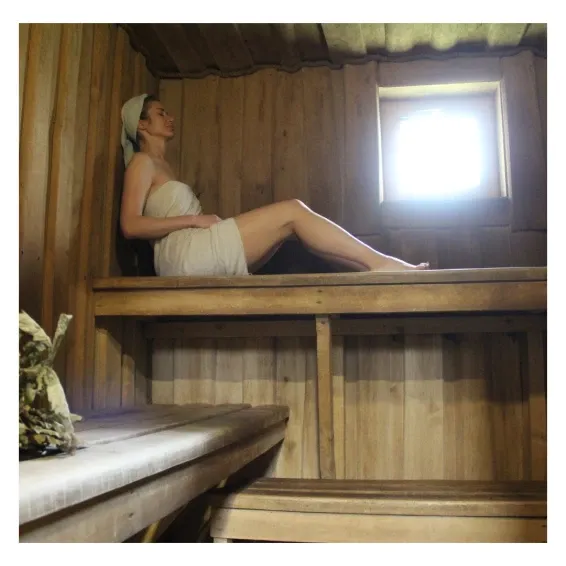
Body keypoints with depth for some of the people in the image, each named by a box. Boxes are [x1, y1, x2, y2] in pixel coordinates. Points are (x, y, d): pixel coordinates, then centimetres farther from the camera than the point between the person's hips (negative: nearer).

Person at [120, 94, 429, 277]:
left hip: (195, 261, 9)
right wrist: (193, 219, -12)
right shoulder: (142, 163, 2)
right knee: (291, 211, -14)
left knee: (287, 222, 1)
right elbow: (130, 225, -12)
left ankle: (374, 266, -10)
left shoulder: (161, 166, 30)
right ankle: (380, 263, -16)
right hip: (183, 253, -9)